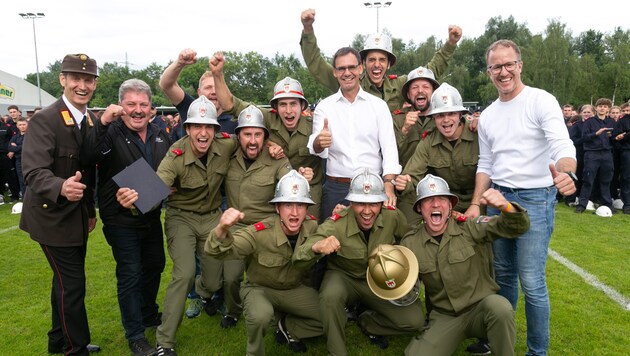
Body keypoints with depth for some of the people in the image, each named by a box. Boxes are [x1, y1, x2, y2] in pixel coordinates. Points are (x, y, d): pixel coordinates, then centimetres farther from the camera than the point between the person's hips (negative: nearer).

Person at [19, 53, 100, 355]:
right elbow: (33, 172, -29)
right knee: (73, 284, -2)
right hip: (53, 217, -8)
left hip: (76, 215, 8)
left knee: (66, 281, 20)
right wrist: (61, 188, -50)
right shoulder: (44, 120, -20)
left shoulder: (93, 121, 3)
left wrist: (90, 209, 13)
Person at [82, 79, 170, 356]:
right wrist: (103, 122, -39)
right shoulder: (110, 133, -13)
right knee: (130, 275, 1)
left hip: (152, 216, 6)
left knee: (154, 265, 20)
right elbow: (88, 157, -32)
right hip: (121, 220, -6)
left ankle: (149, 313, 44)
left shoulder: (160, 135, 4)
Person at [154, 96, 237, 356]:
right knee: (184, 273, -21)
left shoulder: (226, 146, -15)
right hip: (181, 217, -3)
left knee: (215, 279, 8)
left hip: (212, 217, 3)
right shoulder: (176, 156, -23)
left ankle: (202, 291, 51)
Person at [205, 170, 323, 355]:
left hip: (295, 289, 4)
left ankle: (288, 327, 17)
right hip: (260, 288, -4)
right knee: (260, 316, -36)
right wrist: (222, 229, -59)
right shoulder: (260, 233, -31)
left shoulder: (312, 226, -18)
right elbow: (216, 251, -35)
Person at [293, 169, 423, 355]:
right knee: (330, 297, -36)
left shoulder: (394, 217, -20)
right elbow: (298, 258, -34)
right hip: (344, 277, -3)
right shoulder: (335, 225, -27)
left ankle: (367, 323, 15)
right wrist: (316, 247, -56)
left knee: (414, 320, -14)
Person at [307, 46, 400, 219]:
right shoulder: (324, 106, 5)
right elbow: (317, 150, -5)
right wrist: (319, 142, -29)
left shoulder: (379, 105, 5)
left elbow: (389, 149, -1)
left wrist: (389, 185, -14)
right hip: (335, 188, 0)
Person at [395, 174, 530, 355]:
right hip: (444, 317, 2)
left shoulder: (469, 227, -11)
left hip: (482, 308, -2)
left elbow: (519, 227, -17)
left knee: (500, 307, -35)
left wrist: (505, 206, -38)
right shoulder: (410, 243, -5)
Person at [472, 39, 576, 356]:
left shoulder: (541, 101, -7)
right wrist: (475, 205, 4)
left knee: (531, 282, -4)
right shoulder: (487, 116, 10)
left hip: (535, 199, -5)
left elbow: (563, 146, -20)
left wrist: (567, 175, -41)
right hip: (498, 198, 6)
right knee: (504, 274, 16)